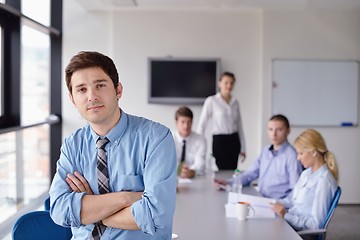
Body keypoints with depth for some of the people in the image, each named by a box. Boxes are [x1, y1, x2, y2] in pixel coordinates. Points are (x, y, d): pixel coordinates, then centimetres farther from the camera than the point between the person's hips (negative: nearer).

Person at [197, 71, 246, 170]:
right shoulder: (211, 101, -5)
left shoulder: (235, 102, 9)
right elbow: (202, 125, -4)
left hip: (234, 140, 5)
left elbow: (239, 126, 14)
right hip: (219, 140, -5)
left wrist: (243, 148, 13)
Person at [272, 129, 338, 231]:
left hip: (302, 231, -8)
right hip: (290, 220, 8)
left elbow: (315, 224, -19)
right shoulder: (306, 173, 9)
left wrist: (286, 215, -23)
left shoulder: (323, 181, -18)